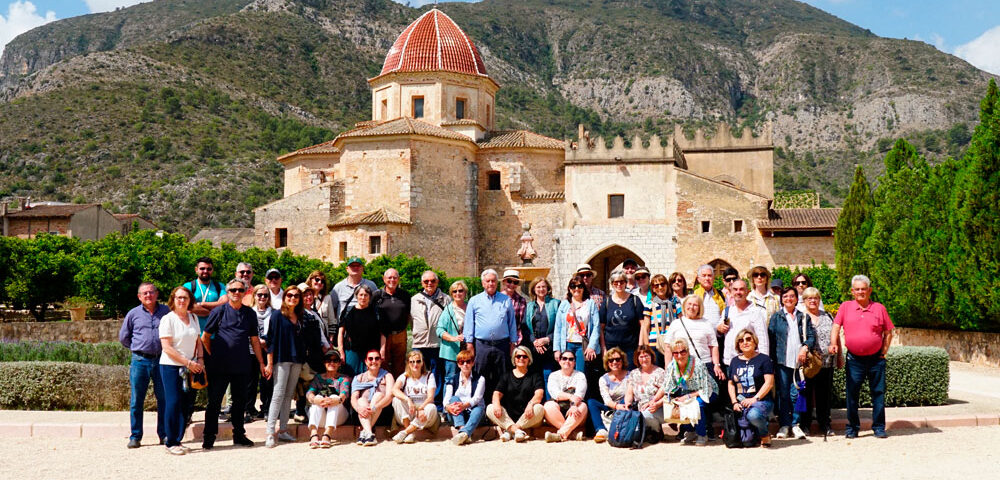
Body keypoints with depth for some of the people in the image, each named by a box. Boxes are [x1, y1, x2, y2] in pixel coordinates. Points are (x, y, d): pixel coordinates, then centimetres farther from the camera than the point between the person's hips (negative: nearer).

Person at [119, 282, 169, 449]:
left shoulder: (166, 311, 6)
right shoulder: (133, 314, 7)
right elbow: (123, 337, 17)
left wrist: (166, 348, 7)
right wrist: (137, 348, 12)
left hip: (161, 360, 0)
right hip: (140, 361, 0)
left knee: (164, 399, 3)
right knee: (136, 400, 3)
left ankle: (164, 434, 12)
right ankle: (135, 436, 11)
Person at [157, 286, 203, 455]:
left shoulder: (193, 318, 12)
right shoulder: (167, 319, -7)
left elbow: (198, 341, 19)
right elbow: (167, 348, -12)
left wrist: (200, 359, 2)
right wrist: (188, 362, -14)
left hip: (190, 367, 6)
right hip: (171, 366, -6)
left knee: (186, 404, 4)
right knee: (173, 403, -7)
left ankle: (178, 439, 13)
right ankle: (170, 442, 1)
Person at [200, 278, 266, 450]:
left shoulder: (250, 313, 10)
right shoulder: (219, 311, 0)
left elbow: (254, 340, 14)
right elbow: (205, 337, 3)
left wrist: (261, 363, 12)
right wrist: (212, 357, 1)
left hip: (241, 366, 3)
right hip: (219, 366, -3)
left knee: (240, 401, 10)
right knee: (214, 401, 2)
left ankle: (239, 434, 22)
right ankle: (209, 437, 10)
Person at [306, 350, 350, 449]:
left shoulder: (343, 378, 14)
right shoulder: (318, 378, 18)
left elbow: (344, 393, -9)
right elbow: (309, 393, -3)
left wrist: (338, 400, -35)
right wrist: (314, 399, -29)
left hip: (338, 416, -1)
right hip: (320, 417, 1)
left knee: (334, 397, -28)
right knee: (318, 397, -26)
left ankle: (327, 435, -50)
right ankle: (313, 434, -50)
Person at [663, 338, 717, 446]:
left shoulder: (698, 365, -28)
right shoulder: (671, 367, -12)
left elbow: (705, 390, -25)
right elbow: (668, 390, -7)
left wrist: (688, 396, -32)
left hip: (709, 392, -5)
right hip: (687, 392, 5)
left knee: (697, 403, -34)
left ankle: (702, 435, -11)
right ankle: (690, 432, 5)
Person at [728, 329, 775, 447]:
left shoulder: (763, 359, 3)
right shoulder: (735, 361, 18)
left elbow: (769, 383, -6)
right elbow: (731, 384, 19)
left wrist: (754, 399, -16)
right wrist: (734, 402, 2)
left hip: (761, 401, -3)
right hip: (741, 402, 4)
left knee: (753, 415, -39)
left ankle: (764, 435, -8)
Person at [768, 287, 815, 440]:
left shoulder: (803, 317, 13)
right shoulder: (776, 317, 9)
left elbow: (811, 336, 7)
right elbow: (770, 338, 4)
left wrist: (805, 348, -12)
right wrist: (772, 359, -4)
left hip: (799, 361, 1)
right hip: (782, 361, -1)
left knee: (796, 394, -2)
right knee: (782, 394, -1)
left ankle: (796, 424, 8)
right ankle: (784, 425, 6)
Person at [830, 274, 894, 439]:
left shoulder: (879, 308, 4)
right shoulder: (845, 307, 5)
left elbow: (888, 332, 9)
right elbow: (836, 327, 2)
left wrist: (883, 352, 2)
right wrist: (833, 344, -14)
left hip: (875, 359, 0)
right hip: (854, 359, 0)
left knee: (878, 393, 4)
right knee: (851, 394, 3)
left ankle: (879, 428, 14)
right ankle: (852, 428, 14)